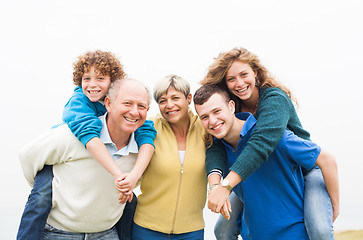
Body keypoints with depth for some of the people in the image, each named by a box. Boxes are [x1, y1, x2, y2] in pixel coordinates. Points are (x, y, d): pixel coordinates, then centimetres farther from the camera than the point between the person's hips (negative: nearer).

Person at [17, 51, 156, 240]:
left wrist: (135, 173, -49)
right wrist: (117, 174, -56)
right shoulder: (78, 100, -29)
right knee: (41, 198, -28)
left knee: (130, 202, -3)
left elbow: (146, 132, -33)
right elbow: (87, 132, -47)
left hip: (101, 160, 4)